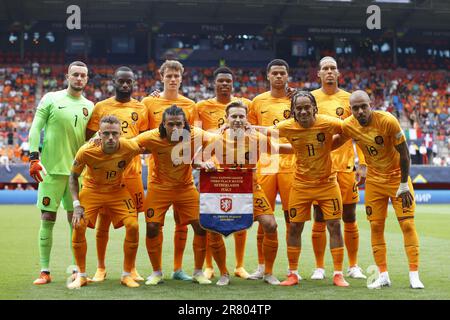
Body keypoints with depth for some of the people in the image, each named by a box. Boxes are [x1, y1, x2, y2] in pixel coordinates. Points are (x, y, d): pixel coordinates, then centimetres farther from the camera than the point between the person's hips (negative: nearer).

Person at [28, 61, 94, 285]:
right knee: (47, 219, -2)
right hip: (51, 168, -3)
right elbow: (35, 128, -2)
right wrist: (34, 158, -11)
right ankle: (45, 271, 4)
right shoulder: (51, 99, 1)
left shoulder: (89, 106, 11)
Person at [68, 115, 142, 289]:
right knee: (78, 226, -17)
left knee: (133, 226, -14)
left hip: (118, 190, 1)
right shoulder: (86, 151, -27)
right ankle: (81, 275, 4)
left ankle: (127, 275, 6)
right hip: (92, 189, -1)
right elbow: (73, 177, -11)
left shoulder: (129, 147, -27)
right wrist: (76, 204, -19)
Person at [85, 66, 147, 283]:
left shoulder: (140, 109, 9)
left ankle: (131, 267, 16)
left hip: (132, 170, 2)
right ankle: (101, 268, 15)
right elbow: (89, 138, 5)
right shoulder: (101, 107, 4)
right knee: (103, 219, 4)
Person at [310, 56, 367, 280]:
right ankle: (319, 267, 11)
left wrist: (363, 165, -1)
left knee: (349, 219, 5)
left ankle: (353, 266, 17)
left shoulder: (349, 99, 6)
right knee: (319, 219, 2)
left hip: (345, 165, 1)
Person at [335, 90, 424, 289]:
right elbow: (334, 144, 7)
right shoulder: (348, 126, -14)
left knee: (407, 224, -8)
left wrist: (404, 185, -15)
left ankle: (414, 275, -1)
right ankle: (383, 276, 12)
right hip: (374, 179, 4)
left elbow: (404, 153, -18)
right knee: (376, 226, 3)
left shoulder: (388, 121, -25)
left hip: (397, 176, -3)